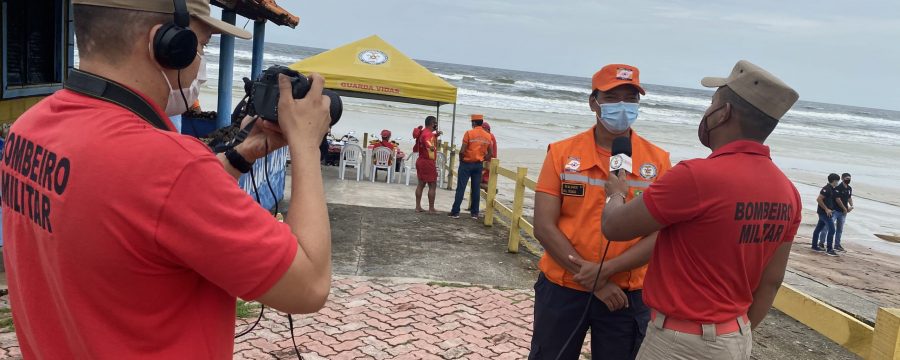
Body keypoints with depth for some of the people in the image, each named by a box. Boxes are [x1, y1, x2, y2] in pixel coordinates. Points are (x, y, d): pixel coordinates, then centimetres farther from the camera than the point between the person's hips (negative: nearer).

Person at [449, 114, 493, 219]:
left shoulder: (469, 133, -12)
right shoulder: (488, 136, 4)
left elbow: (462, 151, -15)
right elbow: (490, 154, 7)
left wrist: (461, 159, 2)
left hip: (466, 163, -4)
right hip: (479, 165, 4)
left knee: (460, 188, 0)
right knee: (476, 189, 9)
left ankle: (455, 212, 2)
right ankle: (475, 213, 12)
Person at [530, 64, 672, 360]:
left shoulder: (657, 161, -3)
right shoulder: (561, 153, -4)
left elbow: (659, 235, -7)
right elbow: (544, 227, -8)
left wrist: (605, 270, -18)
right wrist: (592, 280, -13)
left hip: (627, 295, 0)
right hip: (561, 288, 0)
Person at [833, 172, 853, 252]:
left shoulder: (849, 188, 10)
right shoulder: (838, 188, -15)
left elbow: (849, 197, 20)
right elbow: (838, 199, -18)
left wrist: (851, 205, 2)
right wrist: (844, 208, -12)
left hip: (843, 212, 8)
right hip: (835, 210, -8)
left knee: (840, 230, 15)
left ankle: (837, 245, 24)